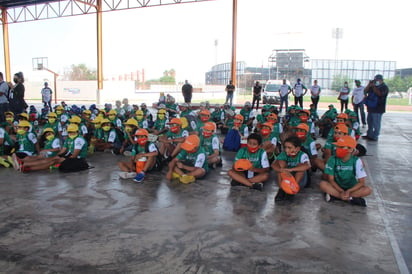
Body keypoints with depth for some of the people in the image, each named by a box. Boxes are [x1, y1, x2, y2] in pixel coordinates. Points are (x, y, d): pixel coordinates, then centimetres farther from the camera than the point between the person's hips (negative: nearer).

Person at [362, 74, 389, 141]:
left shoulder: (384, 87, -6)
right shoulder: (374, 86, 16)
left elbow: (379, 93, -23)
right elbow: (365, 91, 12)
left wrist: (373, 86, -17)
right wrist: (369, 85, -2)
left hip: (378, 109, -8)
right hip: (371, 108, 8)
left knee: (376, 124, -5)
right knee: (370, 122, 14)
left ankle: (374, 137, 0)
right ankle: (369, 135, 23)